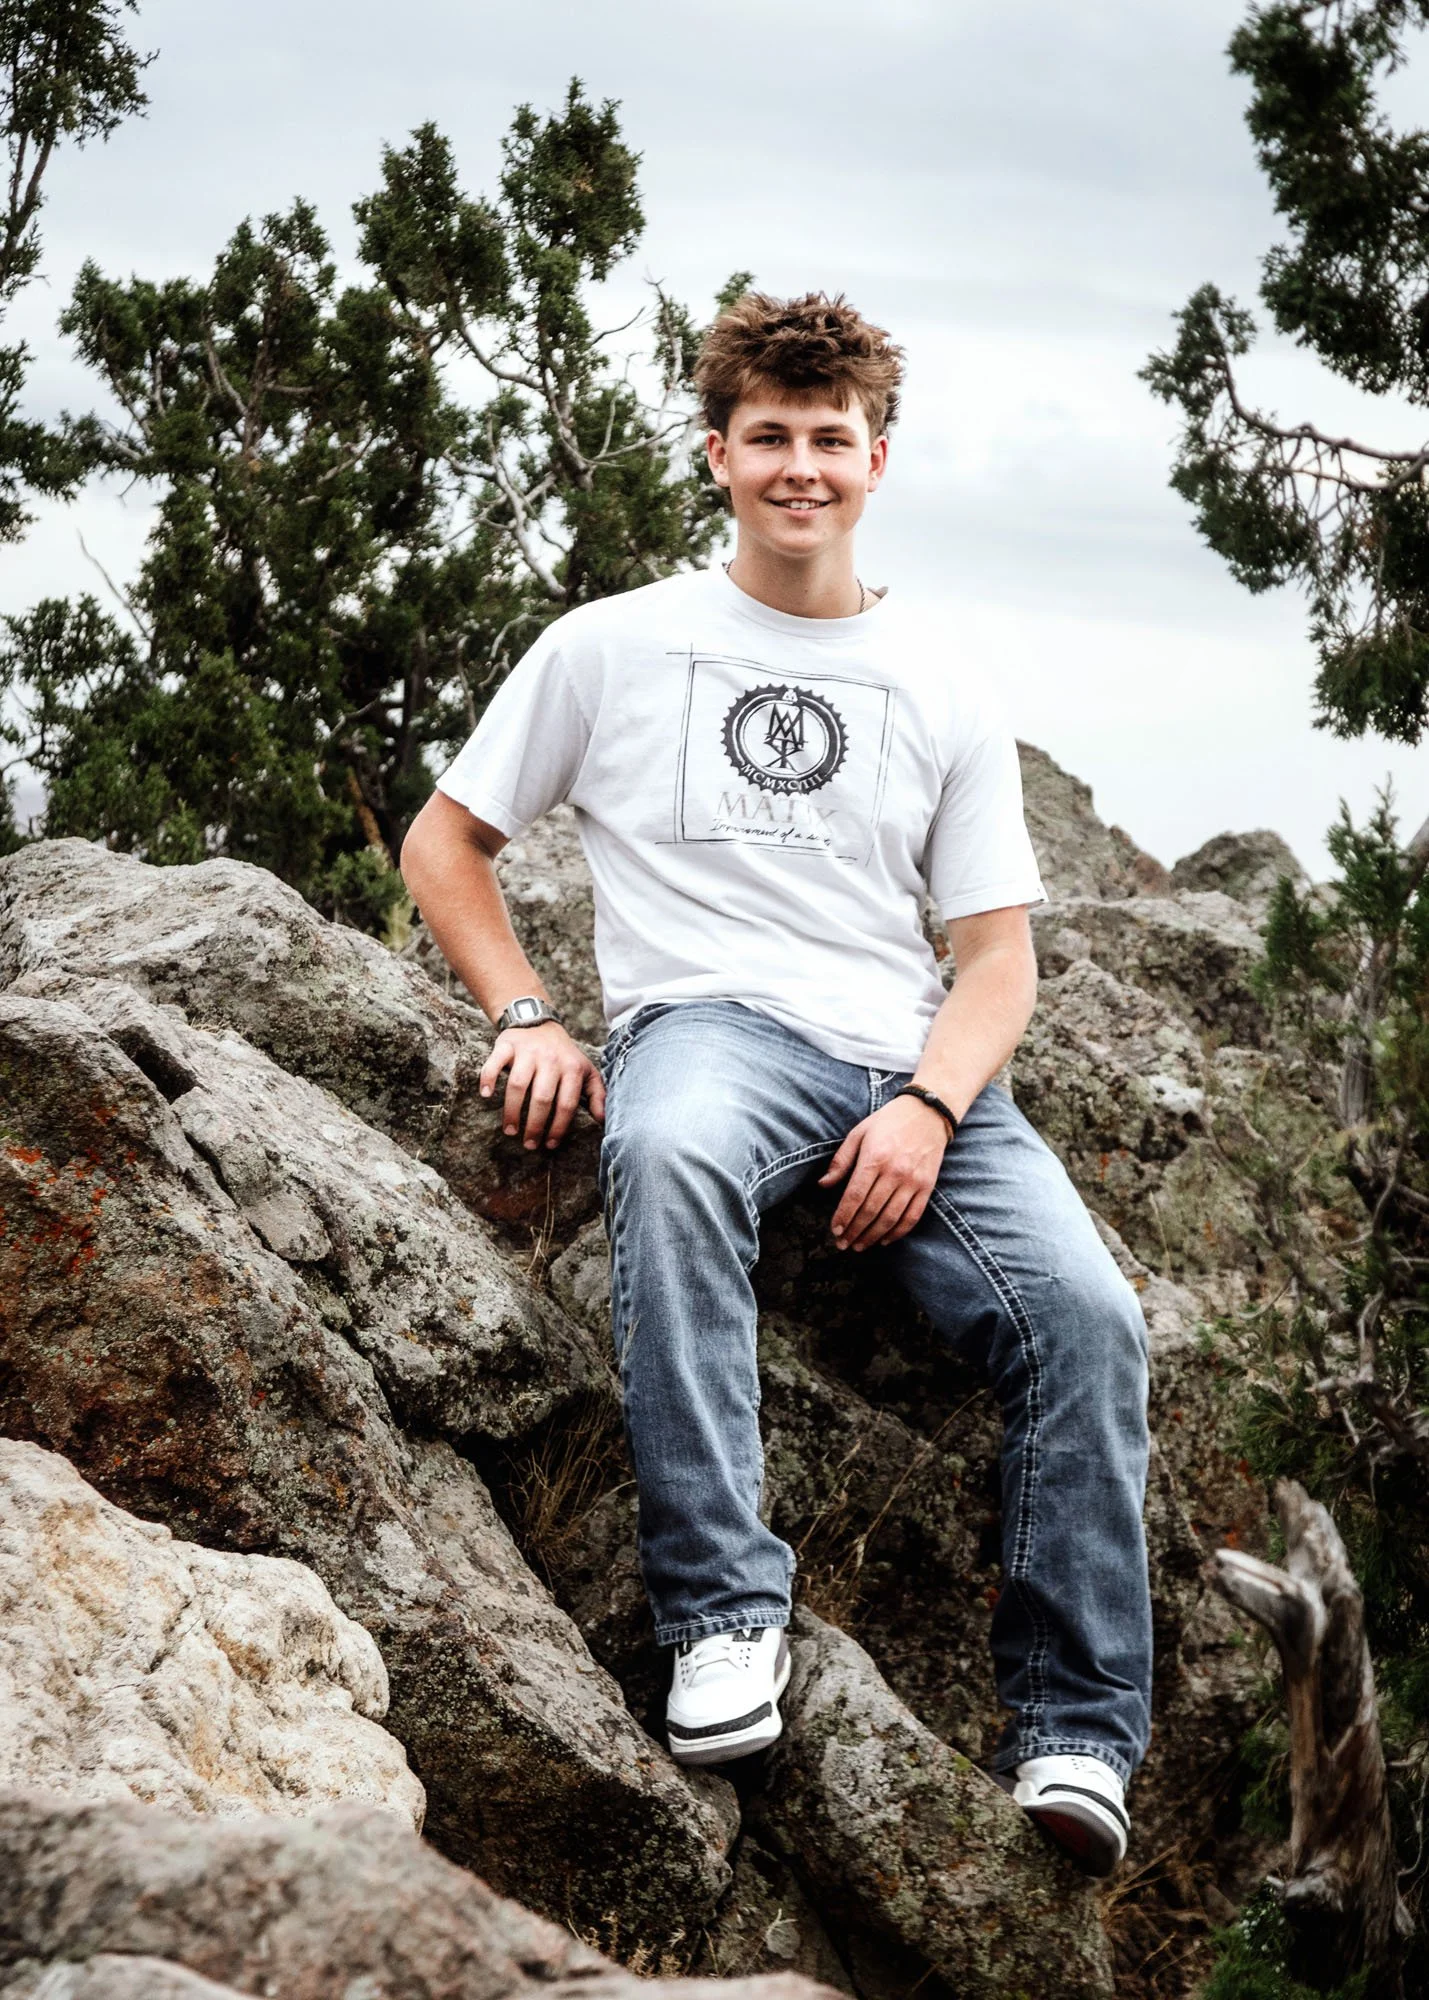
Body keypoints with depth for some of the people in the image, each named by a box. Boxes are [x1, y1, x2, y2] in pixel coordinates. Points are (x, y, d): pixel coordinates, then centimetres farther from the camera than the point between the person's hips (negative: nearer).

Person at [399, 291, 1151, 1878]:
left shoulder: (941, 686, 17)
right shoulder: (614, 646, 13)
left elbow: (995, 956, 13)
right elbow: (444, 840, 18)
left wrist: (927, 1109, -8)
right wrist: (526, 1018, 1)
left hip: (913, 1068, 3)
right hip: (706, 1026, -2)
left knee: (1085, 1311, -24)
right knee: (666, 1154, -41)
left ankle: (1075, 1729, -14)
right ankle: (722, 1610, -37)